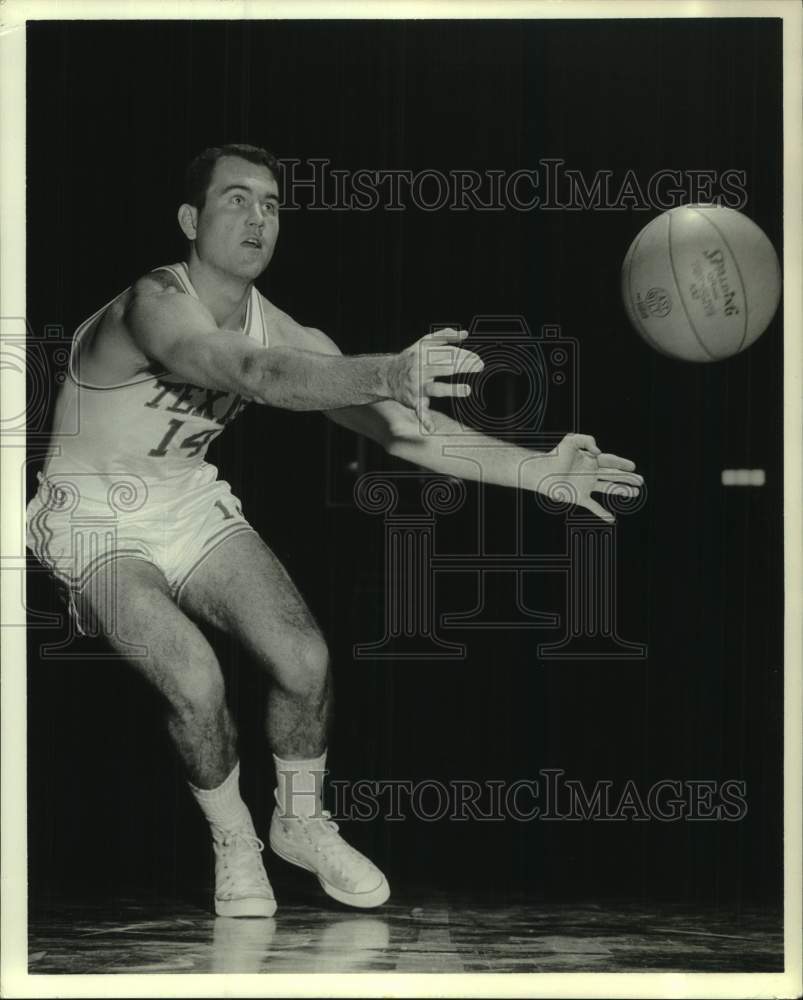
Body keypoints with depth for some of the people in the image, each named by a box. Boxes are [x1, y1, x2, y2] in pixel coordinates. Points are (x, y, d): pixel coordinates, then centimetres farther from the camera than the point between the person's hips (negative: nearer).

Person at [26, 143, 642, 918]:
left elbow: (404, 428, -9)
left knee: (304, 659, -12)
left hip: (191, 504, 6)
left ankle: (301, 822, 17)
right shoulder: (154, 304, -27)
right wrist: (386, 372, -63)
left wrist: (536, 471, -17)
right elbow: (256, 374, -47)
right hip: (96, 525, -6)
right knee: (195, 681, -26)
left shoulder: (283, 333, -8)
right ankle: (233, 842, 3)